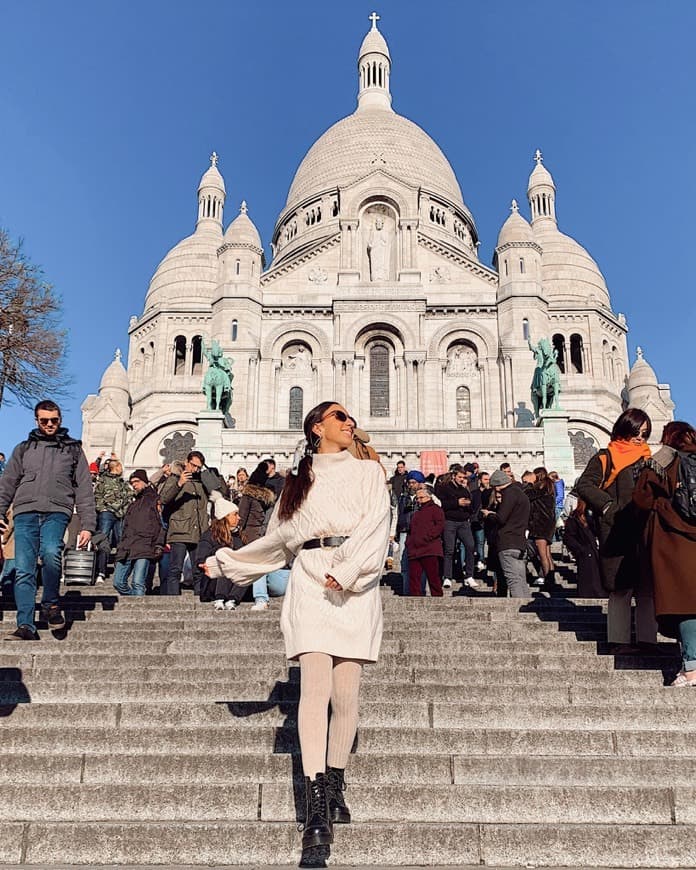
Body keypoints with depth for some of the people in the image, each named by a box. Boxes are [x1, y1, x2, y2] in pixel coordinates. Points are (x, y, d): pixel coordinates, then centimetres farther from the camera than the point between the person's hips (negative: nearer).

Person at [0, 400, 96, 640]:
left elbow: (84, 490, 11)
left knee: (51, 553, -28)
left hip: (57, 511, -2)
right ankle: (26, 626, -4)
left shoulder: (73, 449, 17)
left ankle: (50, 605, -6)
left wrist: (87, 526, 2)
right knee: (23, 570, -7)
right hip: (25, 512, 2)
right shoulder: (24, 448, 21)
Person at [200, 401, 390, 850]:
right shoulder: (298, 480, 19)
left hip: (356, 588, 0)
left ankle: (335, 787, 15)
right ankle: (317, 807, -12)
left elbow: (376, 527, -1)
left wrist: (346, 573, -16)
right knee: (316, 686, -12)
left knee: (346, 694, -2)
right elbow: (278, 540, 26)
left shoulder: (368, 472, 13)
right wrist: (227, 562, 29)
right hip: (310, 583, 1)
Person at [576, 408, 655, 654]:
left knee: (648, 589, 6)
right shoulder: (606, 457, 0)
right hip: (618, 533, -6)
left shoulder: (648, 458, 18)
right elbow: (584, 485, -7)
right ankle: (619, 641, 5)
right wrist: (607, 506, -15)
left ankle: (647, 641, 13)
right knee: (621, 589, -2)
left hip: (646, 532, 6)